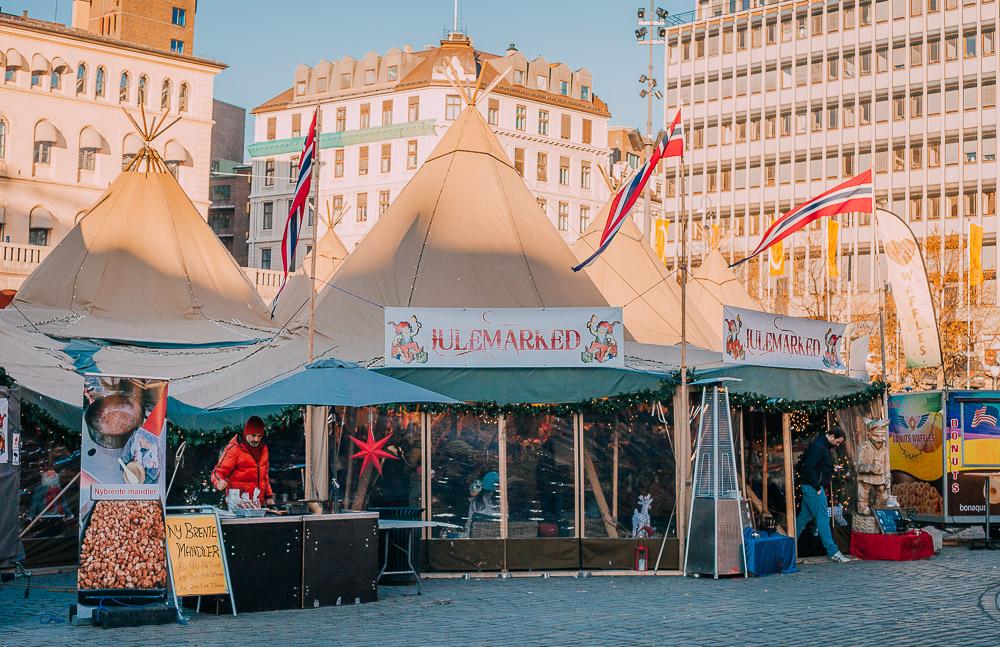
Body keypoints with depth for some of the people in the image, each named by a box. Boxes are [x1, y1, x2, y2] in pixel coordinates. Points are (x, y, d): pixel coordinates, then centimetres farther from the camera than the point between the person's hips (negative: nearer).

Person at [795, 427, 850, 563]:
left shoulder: (824, 446, 15)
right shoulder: (818, 446, -17)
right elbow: (809, 468, -22)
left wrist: (819, 486, 13)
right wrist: (817, 488, -20)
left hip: (811, 487, 10)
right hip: (813, 487, -10)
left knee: (804, 517, 14)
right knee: (823, 517, -10)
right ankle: (832, 551, -10)